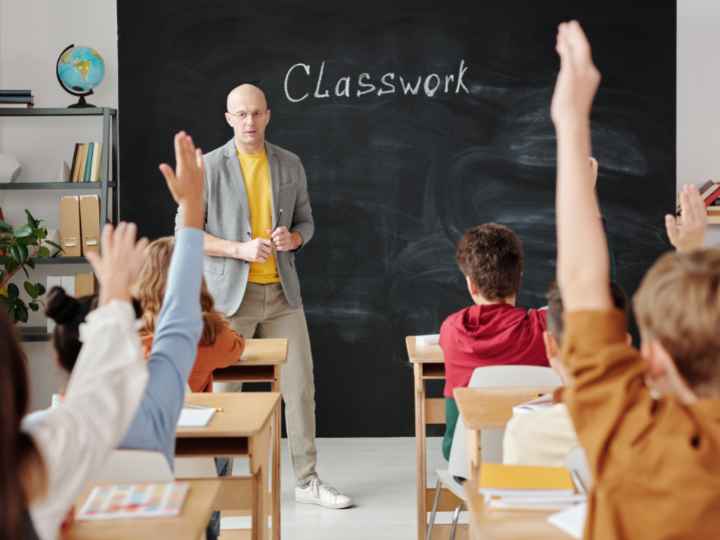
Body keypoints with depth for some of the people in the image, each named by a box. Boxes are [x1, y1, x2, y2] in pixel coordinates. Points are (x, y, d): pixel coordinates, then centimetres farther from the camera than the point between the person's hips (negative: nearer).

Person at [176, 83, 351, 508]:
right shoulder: (209, 167, -4)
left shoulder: (290, 165, 7)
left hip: (282, 292, 3)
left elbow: (306, 221, 15)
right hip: (230, 293, -3)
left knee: (300, 386, 4)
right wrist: (241, 249, -18)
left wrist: (293, 238, -9)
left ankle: (307, 481, 15)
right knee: (223, 390, 4)